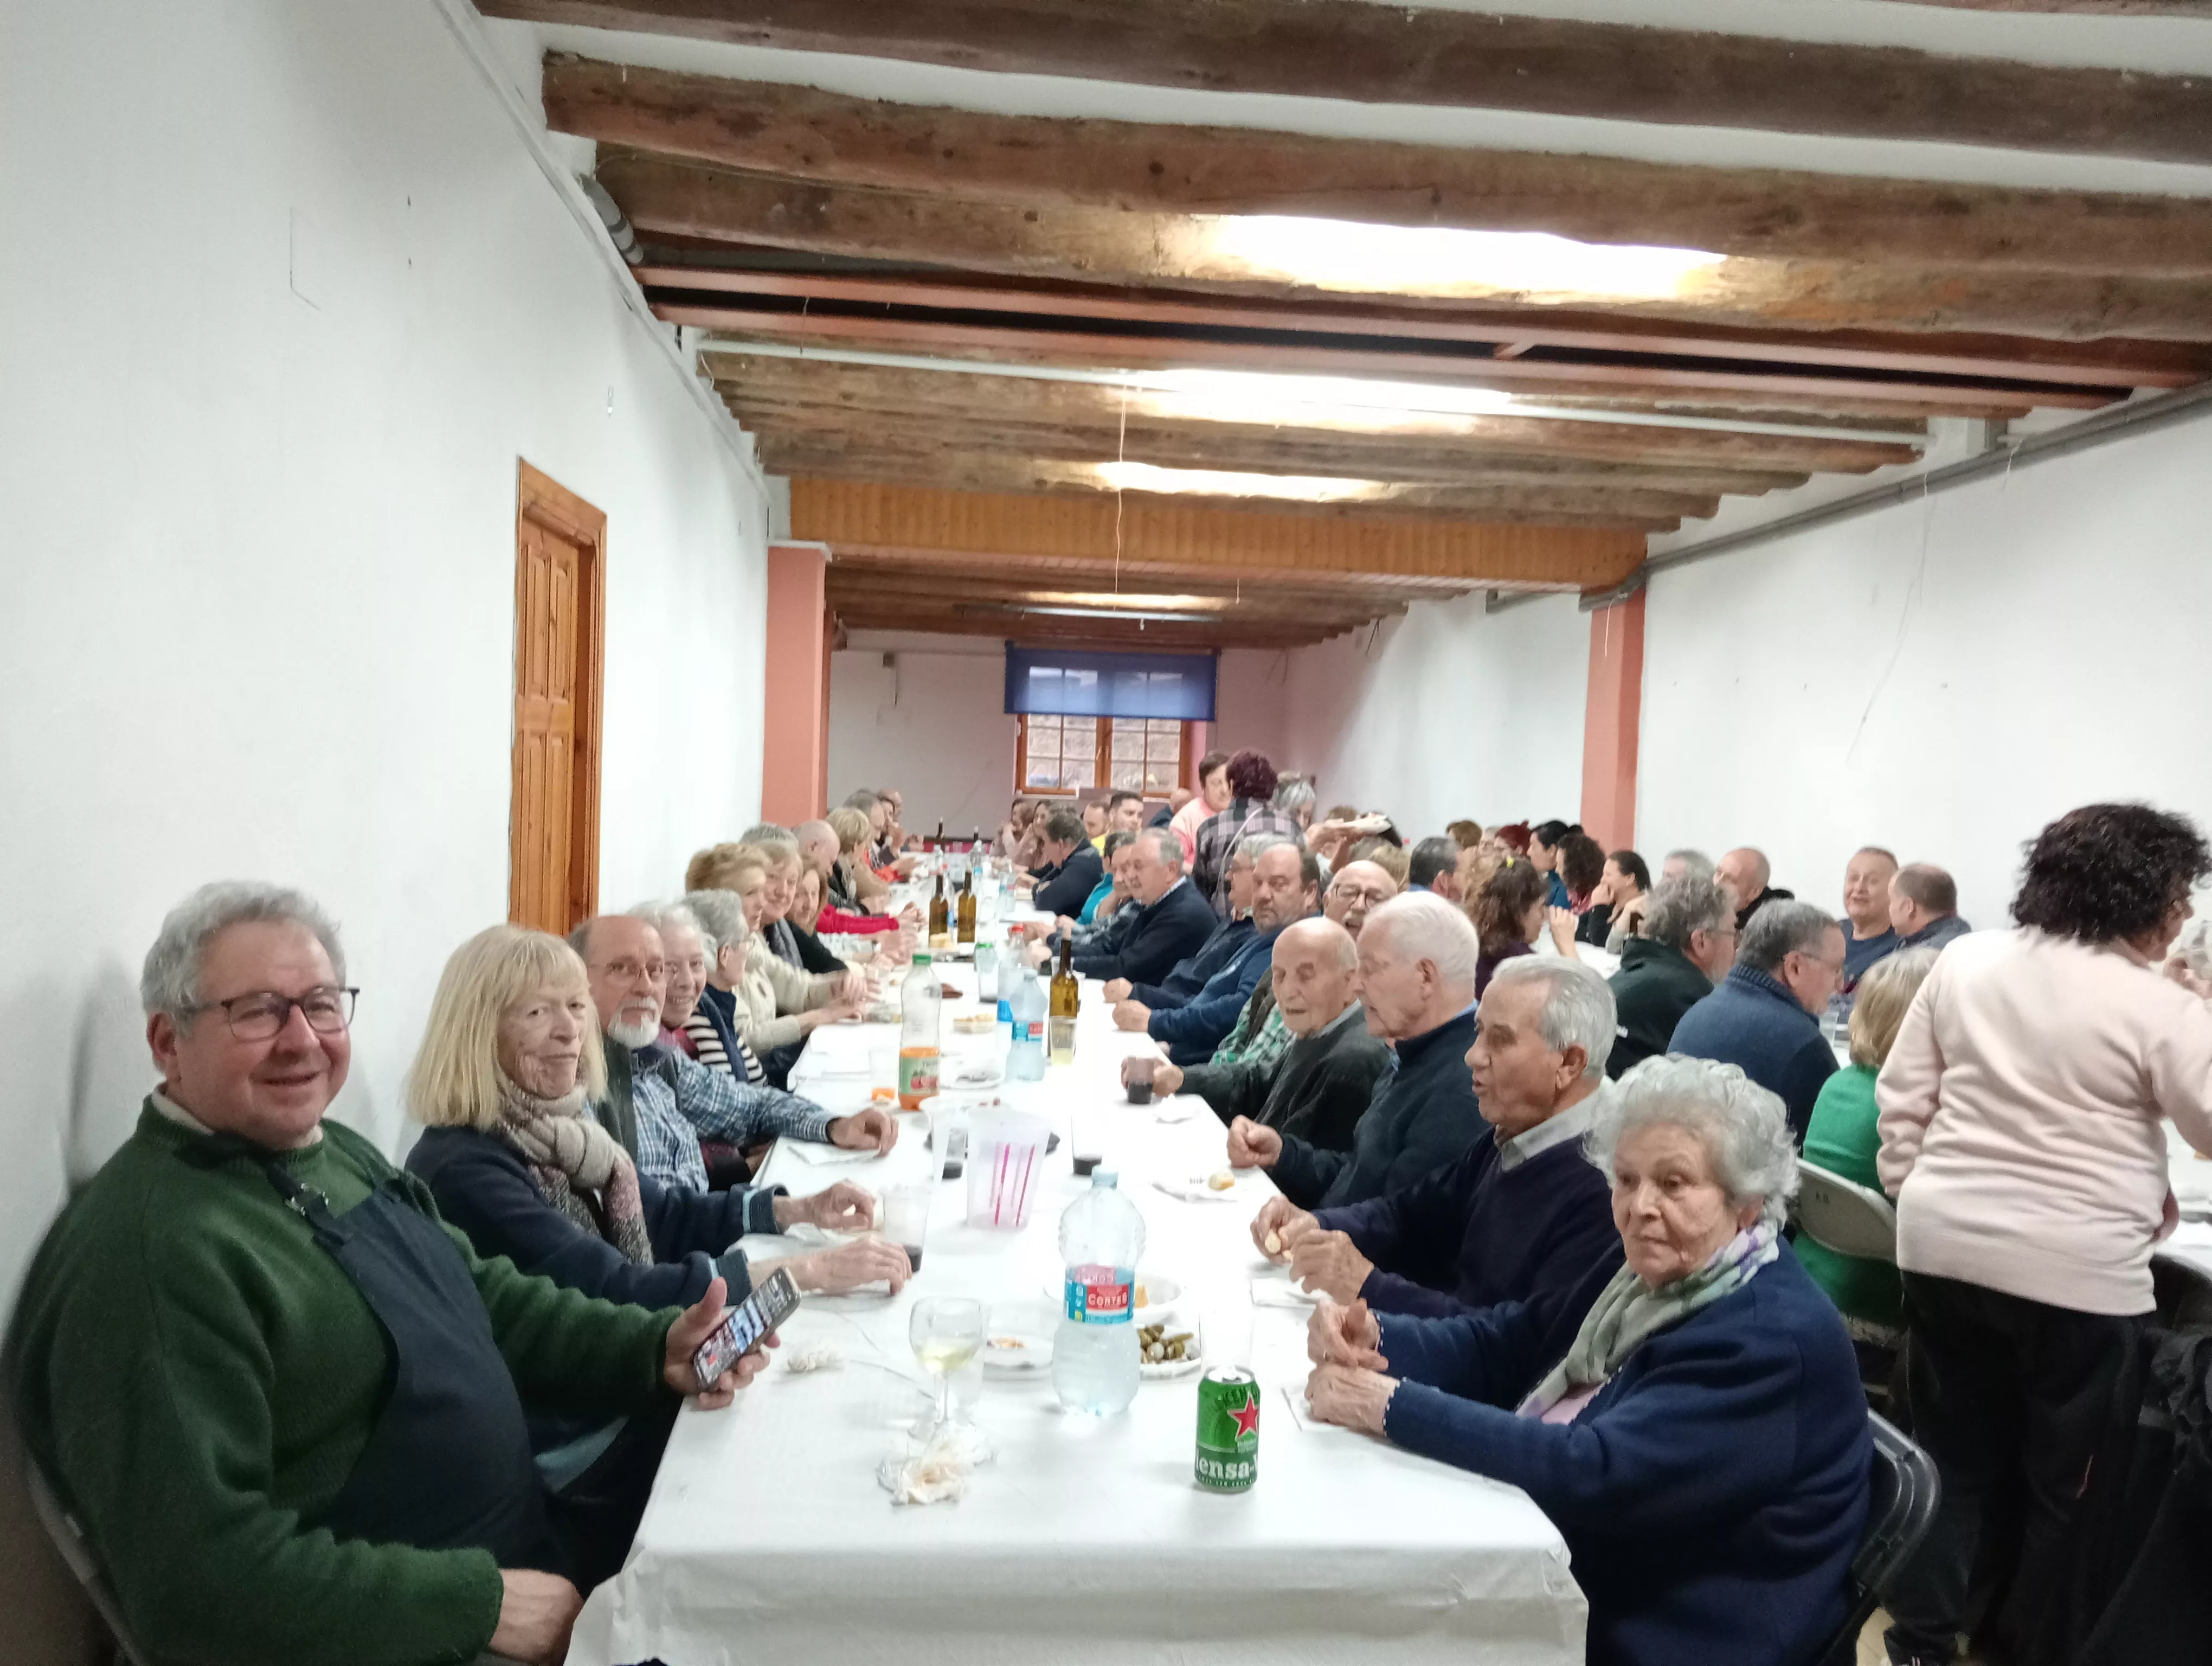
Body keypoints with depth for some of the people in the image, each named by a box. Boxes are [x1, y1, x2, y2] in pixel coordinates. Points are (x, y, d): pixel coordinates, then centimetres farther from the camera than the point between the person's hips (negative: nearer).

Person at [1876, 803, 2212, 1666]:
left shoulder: (1964, 961, 1)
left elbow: (1901, 1100, 5)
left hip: (1946, 1244, 4)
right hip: (2079, 1270, -4)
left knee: (1952, 1452, 18)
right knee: (2062, 1472, 16)